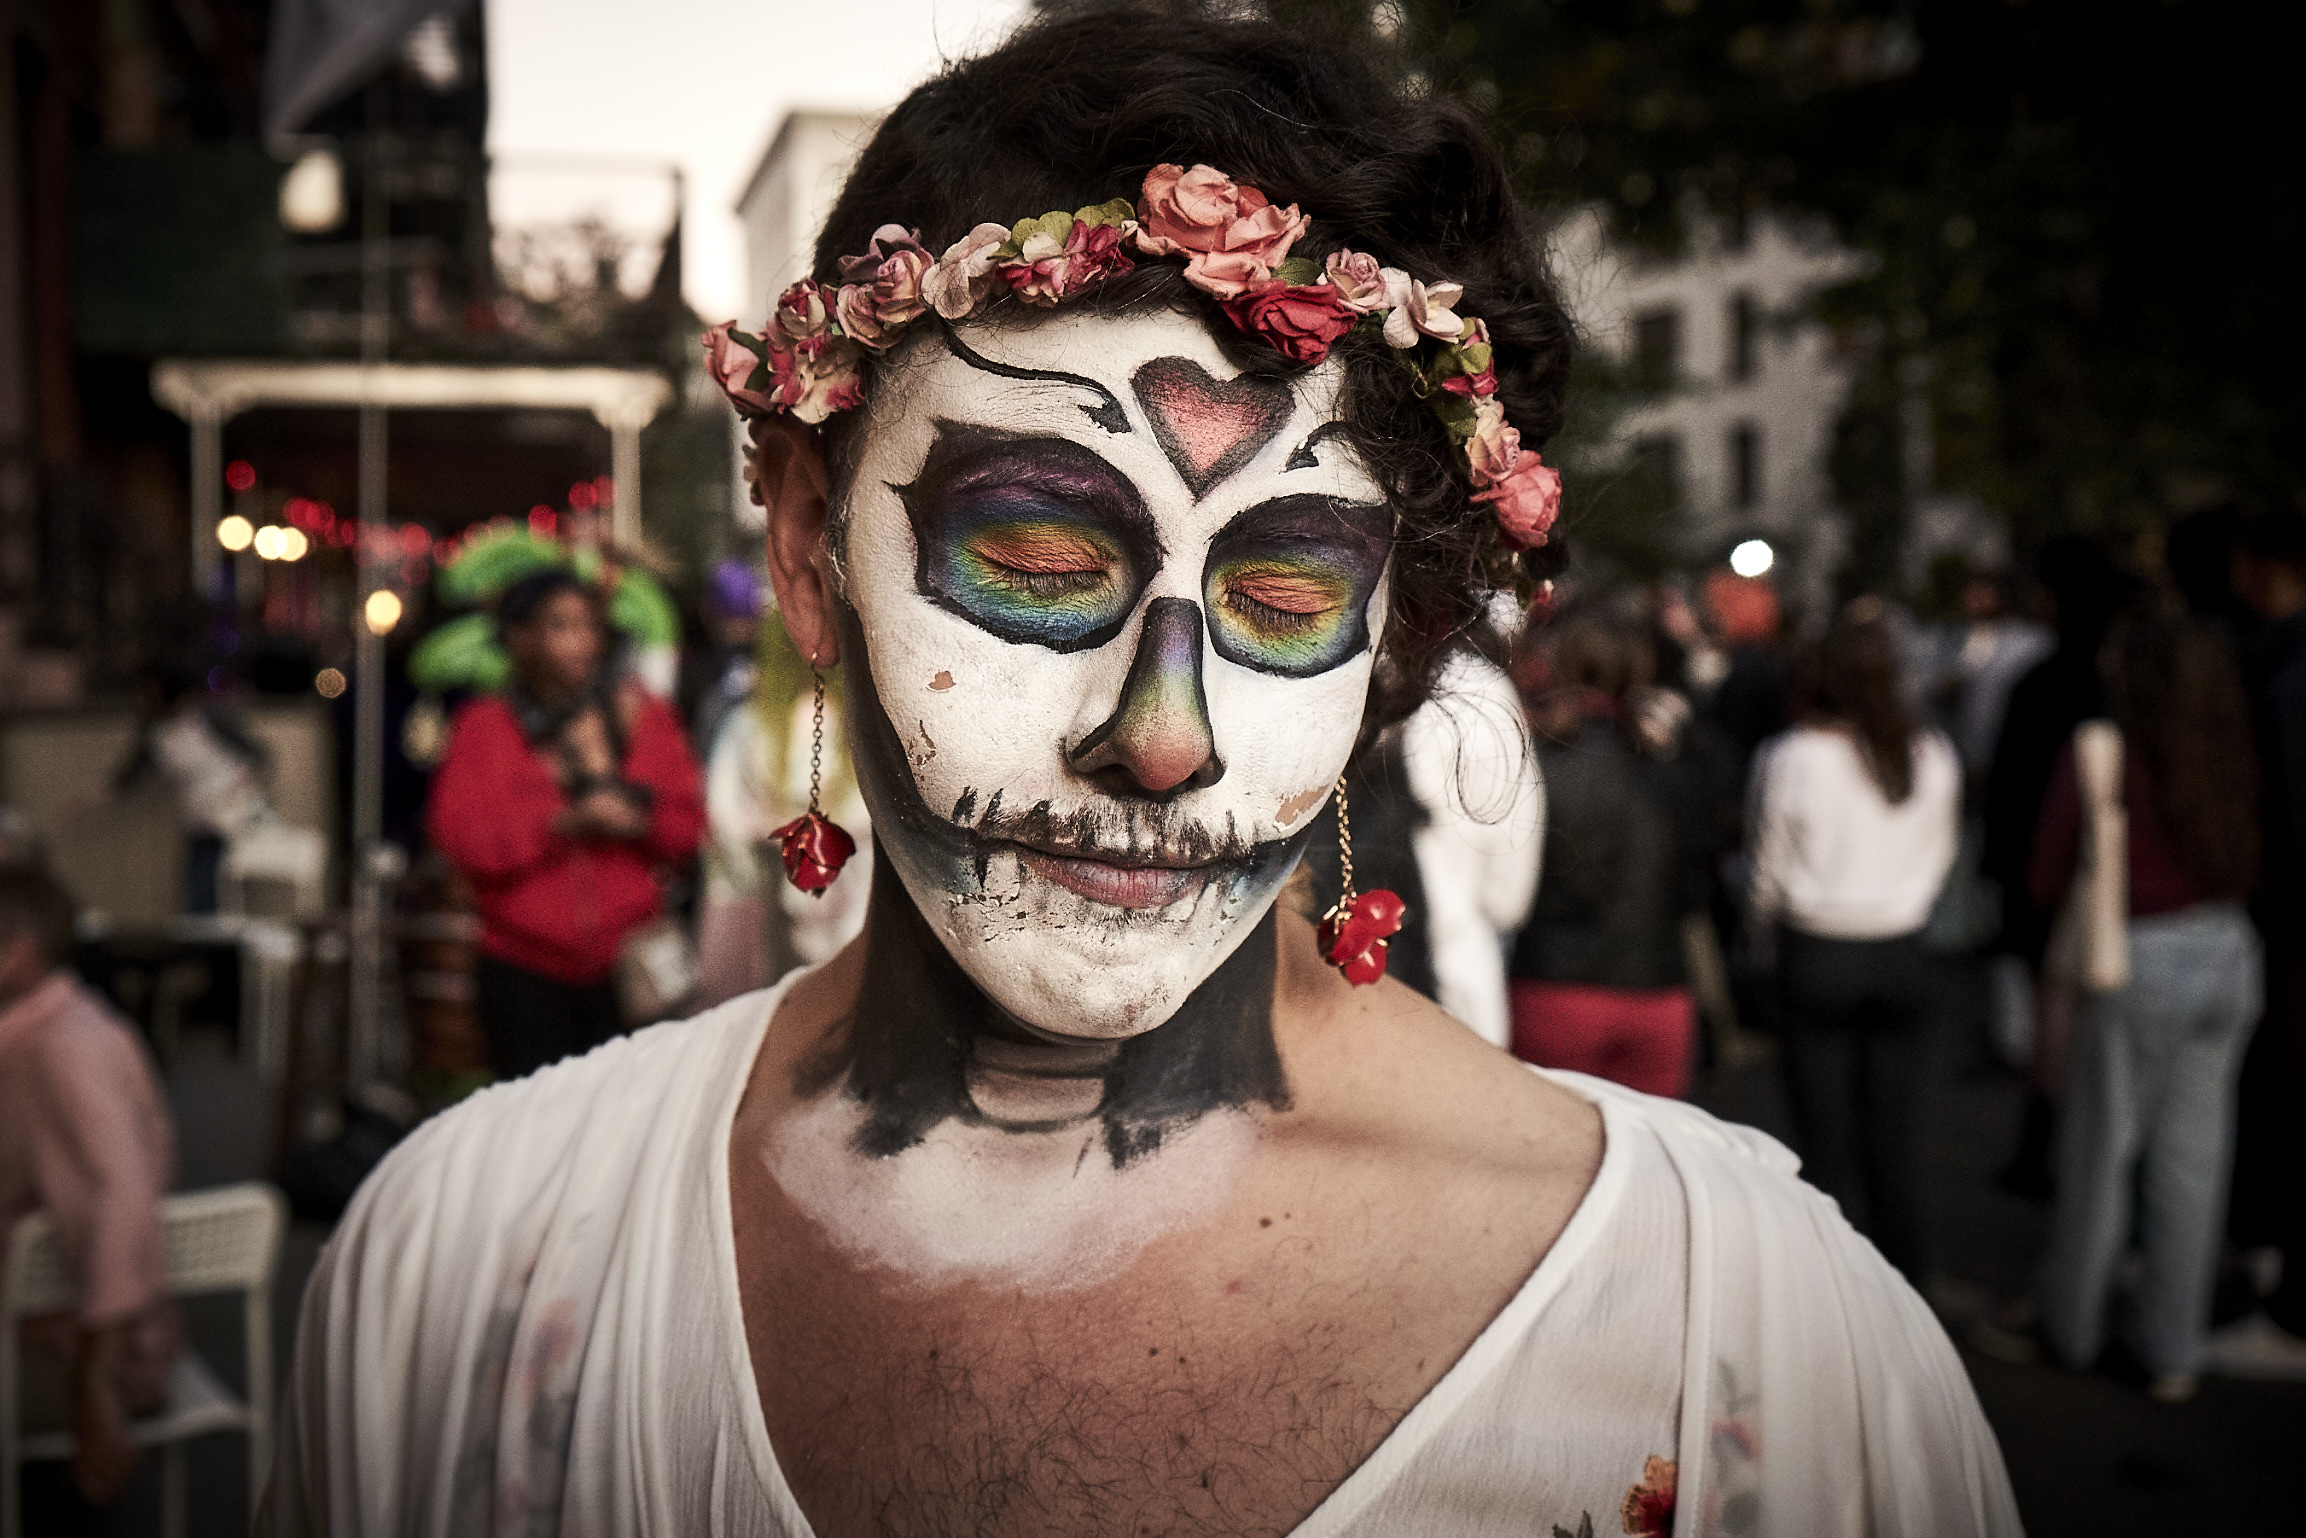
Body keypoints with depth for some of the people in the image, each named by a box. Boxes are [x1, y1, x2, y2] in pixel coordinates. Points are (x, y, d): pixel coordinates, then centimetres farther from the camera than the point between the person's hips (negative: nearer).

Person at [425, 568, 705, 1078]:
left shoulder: (643, 715, 11)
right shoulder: (484, 726, 6)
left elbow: (688, 831, 5)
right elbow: (458, 834, -7)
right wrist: (562, 822, -16)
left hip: (626, 970, 1)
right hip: (525, 974, -1)